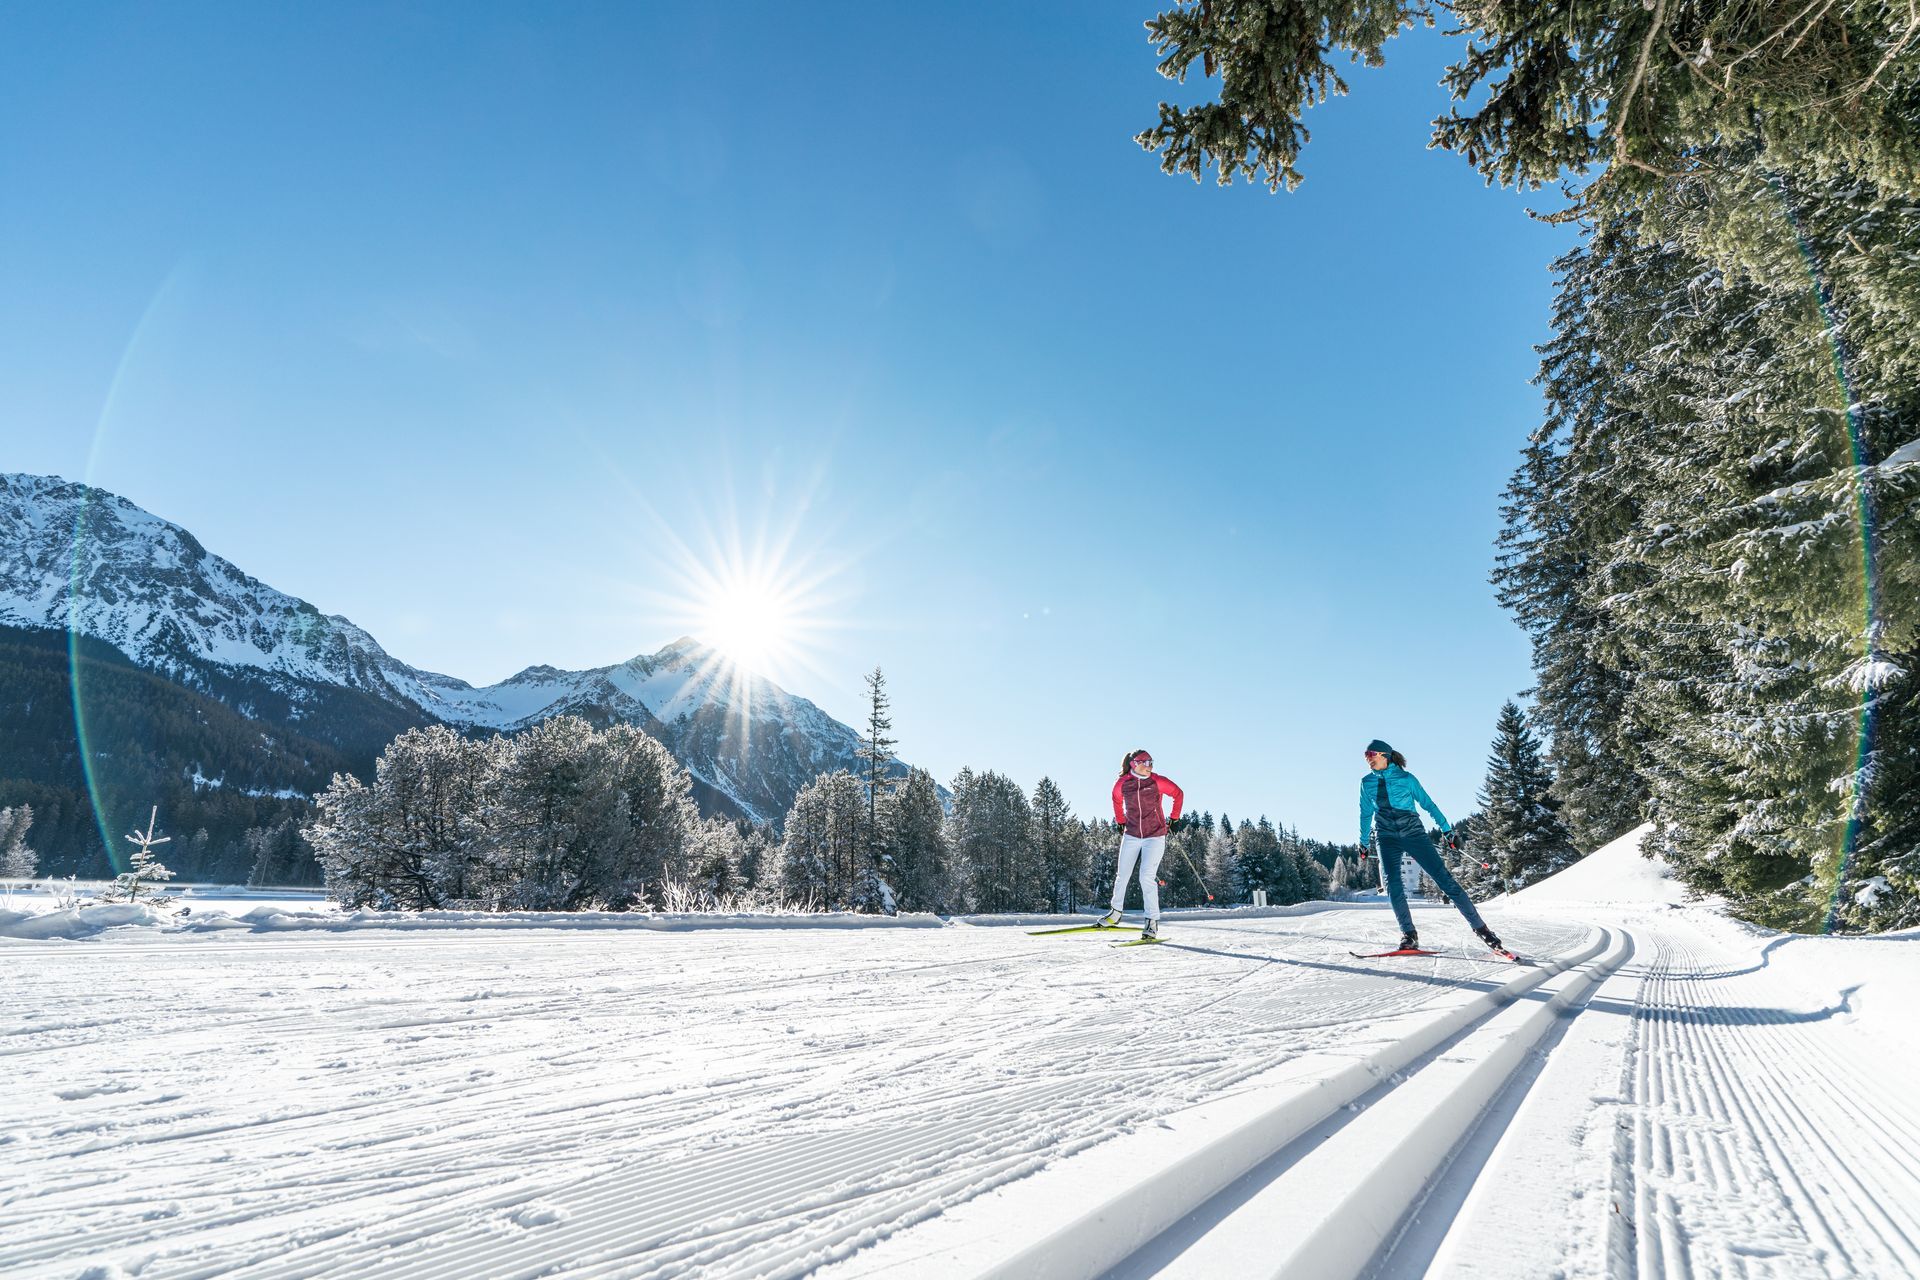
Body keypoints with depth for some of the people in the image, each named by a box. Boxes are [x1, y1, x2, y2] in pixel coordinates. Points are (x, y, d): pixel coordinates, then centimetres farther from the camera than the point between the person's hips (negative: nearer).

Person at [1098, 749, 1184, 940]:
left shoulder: (1157, 781, -11)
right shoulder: (1122, 784, -5)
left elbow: (1178, 794, 4)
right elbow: (1117, 800, 16)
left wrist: (1174, 819, 6)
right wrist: (1120, 822, 19)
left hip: (1155, 836, -3)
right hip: (1131, 835, 3)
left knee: (1146, 877, -13)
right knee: (1122, 875, 10)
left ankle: (1153, 921, 0)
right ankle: (1115, 913, 30)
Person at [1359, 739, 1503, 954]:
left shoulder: (1406, 778, -2)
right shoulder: (1366, 783, 7)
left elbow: (1428, 804, 4)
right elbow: (1366, 814, 18)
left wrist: (1447, 830, 2)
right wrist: (1363, 841, 24)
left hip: (1412, 832, -2)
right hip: (1387, 837, 2)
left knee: (1443, 876, -8)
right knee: (1392, 882, -17)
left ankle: (1479, 927, -1)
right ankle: (1409, 935, -12)